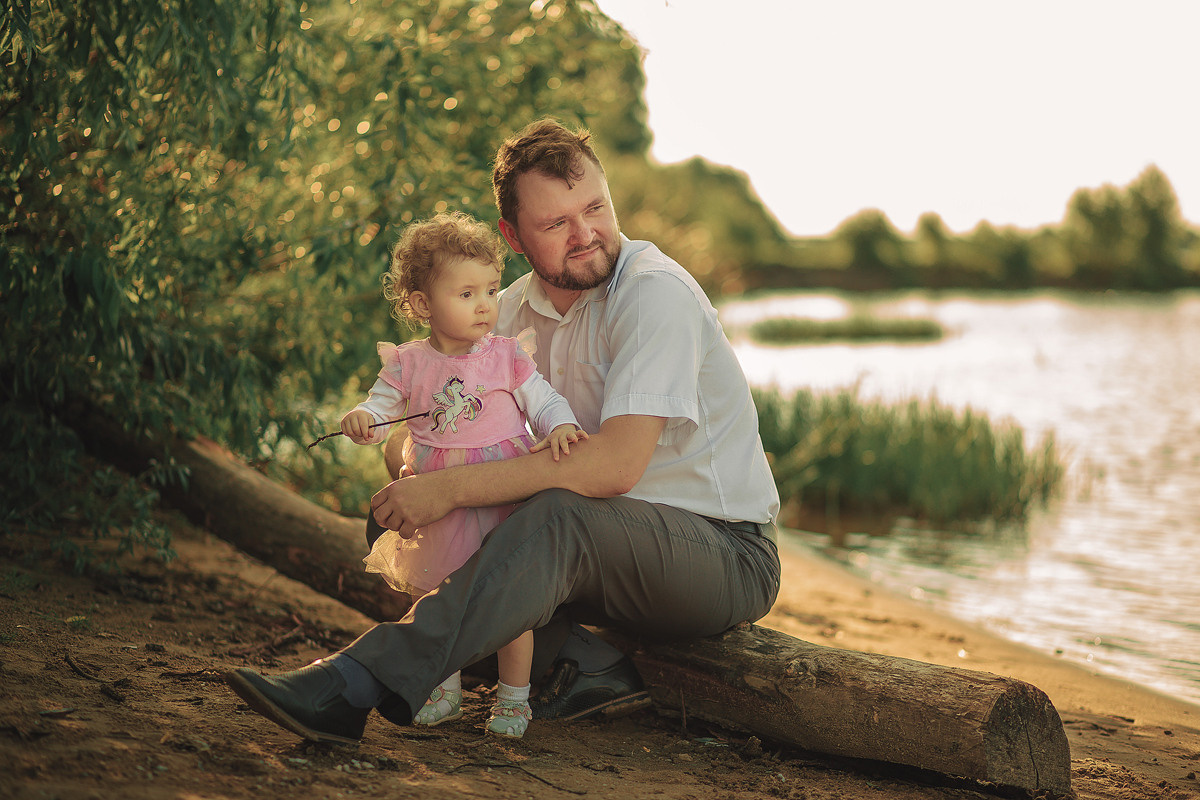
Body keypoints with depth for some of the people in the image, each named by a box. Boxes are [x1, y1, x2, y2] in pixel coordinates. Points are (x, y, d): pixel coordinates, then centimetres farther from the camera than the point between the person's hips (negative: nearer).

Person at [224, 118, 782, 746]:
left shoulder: (655, 291, -19)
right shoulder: (517, 308, 5)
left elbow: (617, 464, -30)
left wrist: (451, 488, -29)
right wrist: (413, 468, -16)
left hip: (729, 557, -7)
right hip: (611, 546, 8)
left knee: (557, 518, -36)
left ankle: (358, 683, -36)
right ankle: (594, 668, -12)